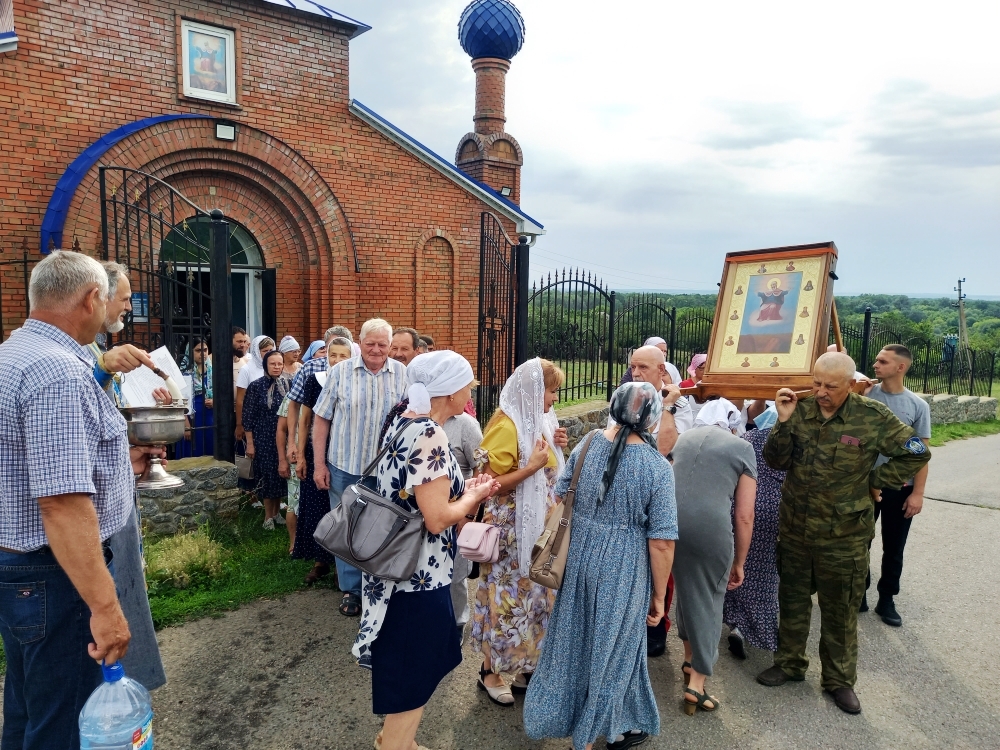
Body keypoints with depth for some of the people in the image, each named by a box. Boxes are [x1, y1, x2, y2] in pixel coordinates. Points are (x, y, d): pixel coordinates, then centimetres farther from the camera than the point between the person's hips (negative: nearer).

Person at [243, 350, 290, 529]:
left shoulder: (286, 383, 2)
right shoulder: (256, 386, -8)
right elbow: (248, 416, -7)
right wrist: (250, 443, -9)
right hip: (263, 439, -3)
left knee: (281, 474, 9)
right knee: (267, 475, 3)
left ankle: (276, 512, 25)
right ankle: (268, 516, 15)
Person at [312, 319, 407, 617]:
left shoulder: (402, 374, -2)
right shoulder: (340, 372, -4)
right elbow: (321, 418, 0)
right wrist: (319, 463, -2)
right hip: (345, 466, 0)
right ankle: (351, 589, 27)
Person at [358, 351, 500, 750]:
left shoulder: (405, 422, 4)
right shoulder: (429, 435, -25)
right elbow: (436, 518, -27)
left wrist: (464, 489, 8)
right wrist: (473, 495, -9)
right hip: (420, 575, -10)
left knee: (407, 668, 26)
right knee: (413, 677, 11)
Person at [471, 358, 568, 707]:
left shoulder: (538, 422, 6)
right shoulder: (506, 426, -20)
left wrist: (555, 449, 0)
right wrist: (532, 466, -26)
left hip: (539, 527, 8)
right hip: (511, 529, -8)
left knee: (534, 594, 17)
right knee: (506, 596, 4)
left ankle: (526, 664, 33)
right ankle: (490, 671, 22)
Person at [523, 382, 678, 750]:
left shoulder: (586, 447, -4)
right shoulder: (658, 467, -16)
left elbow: (558, 501, 5)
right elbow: (661, 541, -15)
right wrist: (659, 595, -2)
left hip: (578, 558, 4)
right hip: (623, 571, -3)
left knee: (574, 640, 21)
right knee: (612, 647, 16)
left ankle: (560, 716, 40)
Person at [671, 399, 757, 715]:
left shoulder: (685, 438, 22)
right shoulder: (742, 448, 12)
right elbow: (744, 515, 9)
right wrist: (739, 563, 18)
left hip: (670, 520, 4)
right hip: (710, 527, -3)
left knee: (686, 588, 26)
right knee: (709, 599, 15)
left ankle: (690, 659, 42)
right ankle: (696, 684, 19)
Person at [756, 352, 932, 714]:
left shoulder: (873, 418, -12)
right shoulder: (800, 410, -5)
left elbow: (917, 453, -1)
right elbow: (775, 461, -6)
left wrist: (875, 479, -5)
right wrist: (784, 422, -19)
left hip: (844, 535, -2)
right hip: (794, 528, 3)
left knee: (840, 610, 13)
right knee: (792, 599, 17)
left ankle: (840, 680, 31)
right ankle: (789, 663, 36)